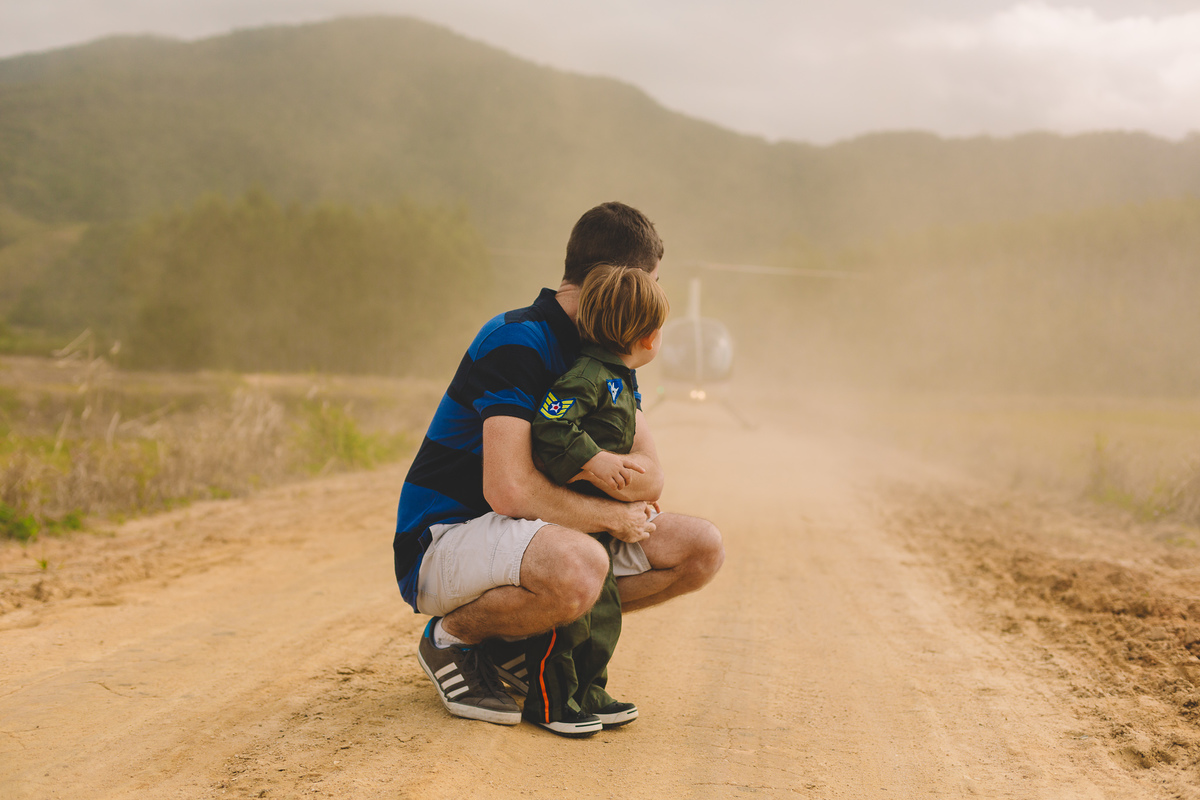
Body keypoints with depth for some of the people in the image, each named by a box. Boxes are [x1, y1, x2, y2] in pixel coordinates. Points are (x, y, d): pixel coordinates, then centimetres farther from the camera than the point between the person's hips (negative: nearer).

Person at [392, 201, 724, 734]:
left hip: (540, 532, 8)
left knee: (701, 548, -1)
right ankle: (452, 636, -9)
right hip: (443, 540, -8)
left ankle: (541, 633, 9)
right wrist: (615, 516, -18)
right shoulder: (518, 341, -20)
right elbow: (507, 490, -30)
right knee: (578, 566, -39)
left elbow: (651, 476, -4)